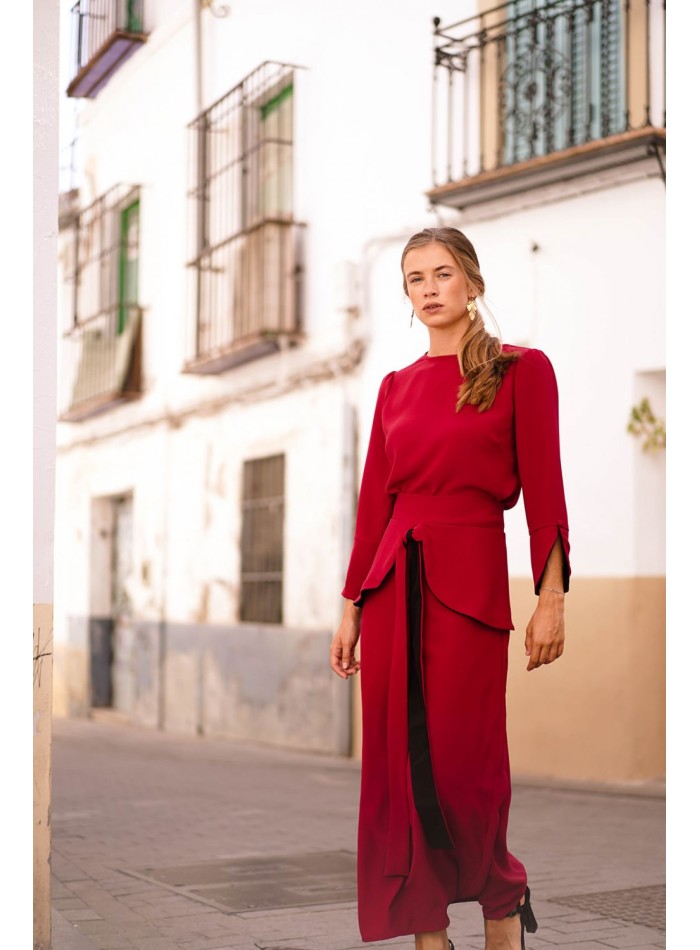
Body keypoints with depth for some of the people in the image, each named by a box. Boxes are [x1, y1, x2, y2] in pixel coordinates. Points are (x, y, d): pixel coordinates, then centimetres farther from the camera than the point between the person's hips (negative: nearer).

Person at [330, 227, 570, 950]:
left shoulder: (522, 370, 1)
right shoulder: (396, 386, 14)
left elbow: (544, 492, -4)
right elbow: (374, 501, 13)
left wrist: (551, 596, -11)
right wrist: (351, 606, 11)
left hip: (469, 578, -4)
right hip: (394, 583, 5)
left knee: (464, 761, -3)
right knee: (399, 760, 3)